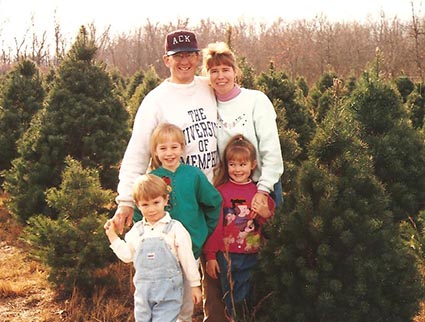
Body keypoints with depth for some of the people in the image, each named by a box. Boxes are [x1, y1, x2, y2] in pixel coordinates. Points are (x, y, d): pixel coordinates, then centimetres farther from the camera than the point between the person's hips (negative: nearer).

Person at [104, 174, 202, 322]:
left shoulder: (175, 228, -6)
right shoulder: (136, 230, 6)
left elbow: (187, 259, -2)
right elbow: (127, 255, 14)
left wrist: (195, 284, 1)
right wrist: (112, 235, 10)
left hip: (168, 289, -5)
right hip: (143, 289, 5)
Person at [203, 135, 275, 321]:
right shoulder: (221, 192, -4)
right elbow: (214, 225, -3)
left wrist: (267, 215, -10)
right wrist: (210, 256, -3)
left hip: (253, 256, 2)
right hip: (227, 256, -2)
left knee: (250, 301, 10)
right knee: (233, 303, 6)